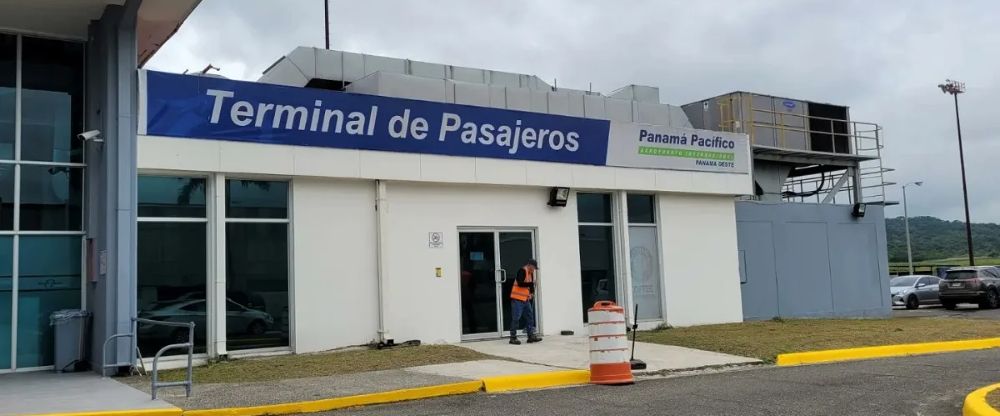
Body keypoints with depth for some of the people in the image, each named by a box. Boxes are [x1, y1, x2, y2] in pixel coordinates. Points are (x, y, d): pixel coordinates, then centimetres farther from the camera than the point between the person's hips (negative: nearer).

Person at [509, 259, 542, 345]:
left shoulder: (530, 273, 15)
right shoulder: (522, 271, -14)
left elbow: (531, 284, 19)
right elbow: (520, 283, -25)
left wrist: (532, 293, 0)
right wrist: (530, 284, -19)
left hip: (525, 299, 10)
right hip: (517, 299, -9)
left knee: (530, 317, 9)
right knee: (516, 318, -7)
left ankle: (531, 336, 13)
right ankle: (513, 338, -1)